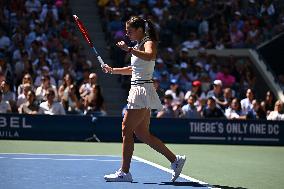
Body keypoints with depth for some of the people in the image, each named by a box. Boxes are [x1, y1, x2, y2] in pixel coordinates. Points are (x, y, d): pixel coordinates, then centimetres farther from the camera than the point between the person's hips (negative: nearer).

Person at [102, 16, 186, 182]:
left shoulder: (149, 43, -9)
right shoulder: (140, 45, 19)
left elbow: (149, 56, -34)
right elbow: (133, 69, 31)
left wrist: (129, 49, -35)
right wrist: (112, 70, 25)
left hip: (143, 91, -10)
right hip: (138, 90, 10)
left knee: (127, 129, -8)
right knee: (142, 134, 10)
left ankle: (125, 172, -4)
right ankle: (175, 159, 13)